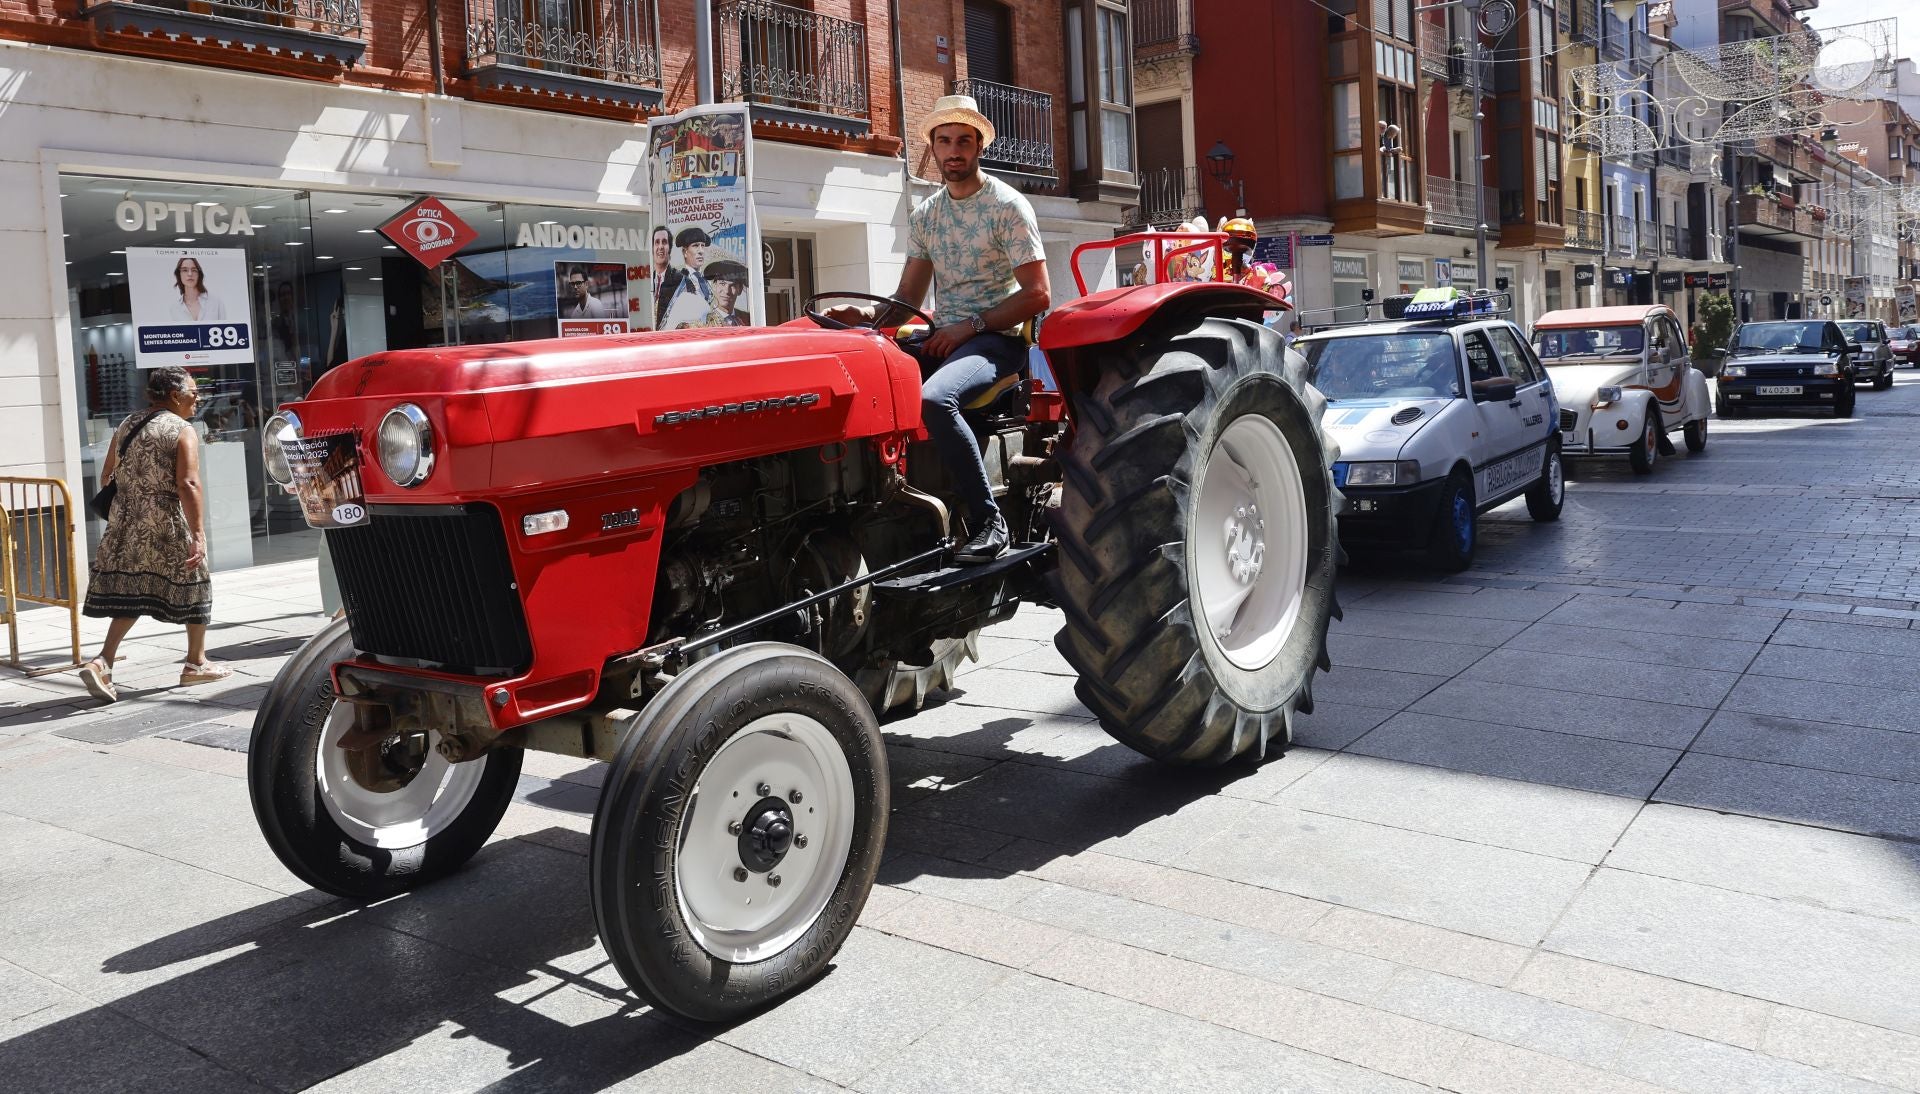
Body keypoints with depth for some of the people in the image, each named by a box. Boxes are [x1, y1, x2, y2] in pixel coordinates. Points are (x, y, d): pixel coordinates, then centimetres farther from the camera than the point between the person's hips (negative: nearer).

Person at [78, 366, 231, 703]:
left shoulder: (126, 426, 12)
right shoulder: (183, 432, -10)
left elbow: (107, 476, 19)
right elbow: (188, 484, -21)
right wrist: (199, 535, -25)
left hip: (127, 524, 6)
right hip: (167, 527, -6)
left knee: (131, 592, 10)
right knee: (193, 586, 11)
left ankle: (103, 662, -6)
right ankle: (196, 664, 21)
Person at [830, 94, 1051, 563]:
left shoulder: (1007, 206, -3)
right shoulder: (924, 216, 15)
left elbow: (1038, 294, -8)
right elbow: (907, 299, 15)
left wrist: (970, 326, -15)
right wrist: (867, 313, -6)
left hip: (996, 339, -6)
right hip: (942, 338, 6)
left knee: (933, 399, -36)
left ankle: (989, 521, -24)